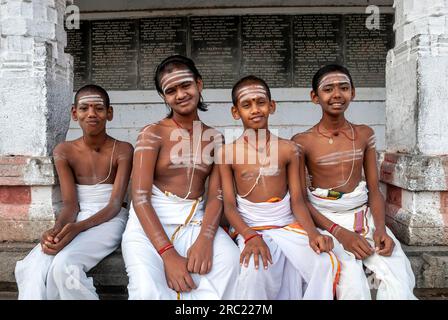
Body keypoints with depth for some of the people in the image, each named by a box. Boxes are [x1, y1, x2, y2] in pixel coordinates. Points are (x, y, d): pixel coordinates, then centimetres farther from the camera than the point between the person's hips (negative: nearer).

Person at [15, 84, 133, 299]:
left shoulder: (123, 151, -6)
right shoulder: (64, 152, 3)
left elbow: (115, 203, -11)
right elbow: (70, 203, -2)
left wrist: (79, 227, -27)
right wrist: (57, 229, -25)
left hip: (108, 219, -3)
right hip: (76, 219, 3)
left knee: (64, 265, -30)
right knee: (31, 268, -26)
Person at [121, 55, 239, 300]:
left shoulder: (214, 138, 9)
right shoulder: (152, 134, -2)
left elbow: (216, 195, 2)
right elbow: (140, 197, -10)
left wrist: (205, 238, -19)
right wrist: (168, 254, -21)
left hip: (195, 222, 3)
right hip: (150, 223, -2)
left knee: (229, 261, -29)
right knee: (148, 289, -30)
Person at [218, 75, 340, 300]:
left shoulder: (288, 149, 2)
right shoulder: (227, 153, -2)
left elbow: (297, 201, 1)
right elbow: (229, 206, -4)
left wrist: (312, 233, -17)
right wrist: (250, 236, -21)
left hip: (288, 226, 2)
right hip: (252, 229, -2)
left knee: (326, 263, -23)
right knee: (254, 270, -32)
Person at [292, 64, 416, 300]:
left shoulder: (364, 134, 7)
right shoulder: (302, 142, -5)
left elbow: (374, 190, 7)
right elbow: (301, 199, -6)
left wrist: (380, 229, -11)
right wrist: (339, 232, -18)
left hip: (363, 214, 3)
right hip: (324, 219, -3)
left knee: (399, 281, -20)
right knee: (353, 282, -26)